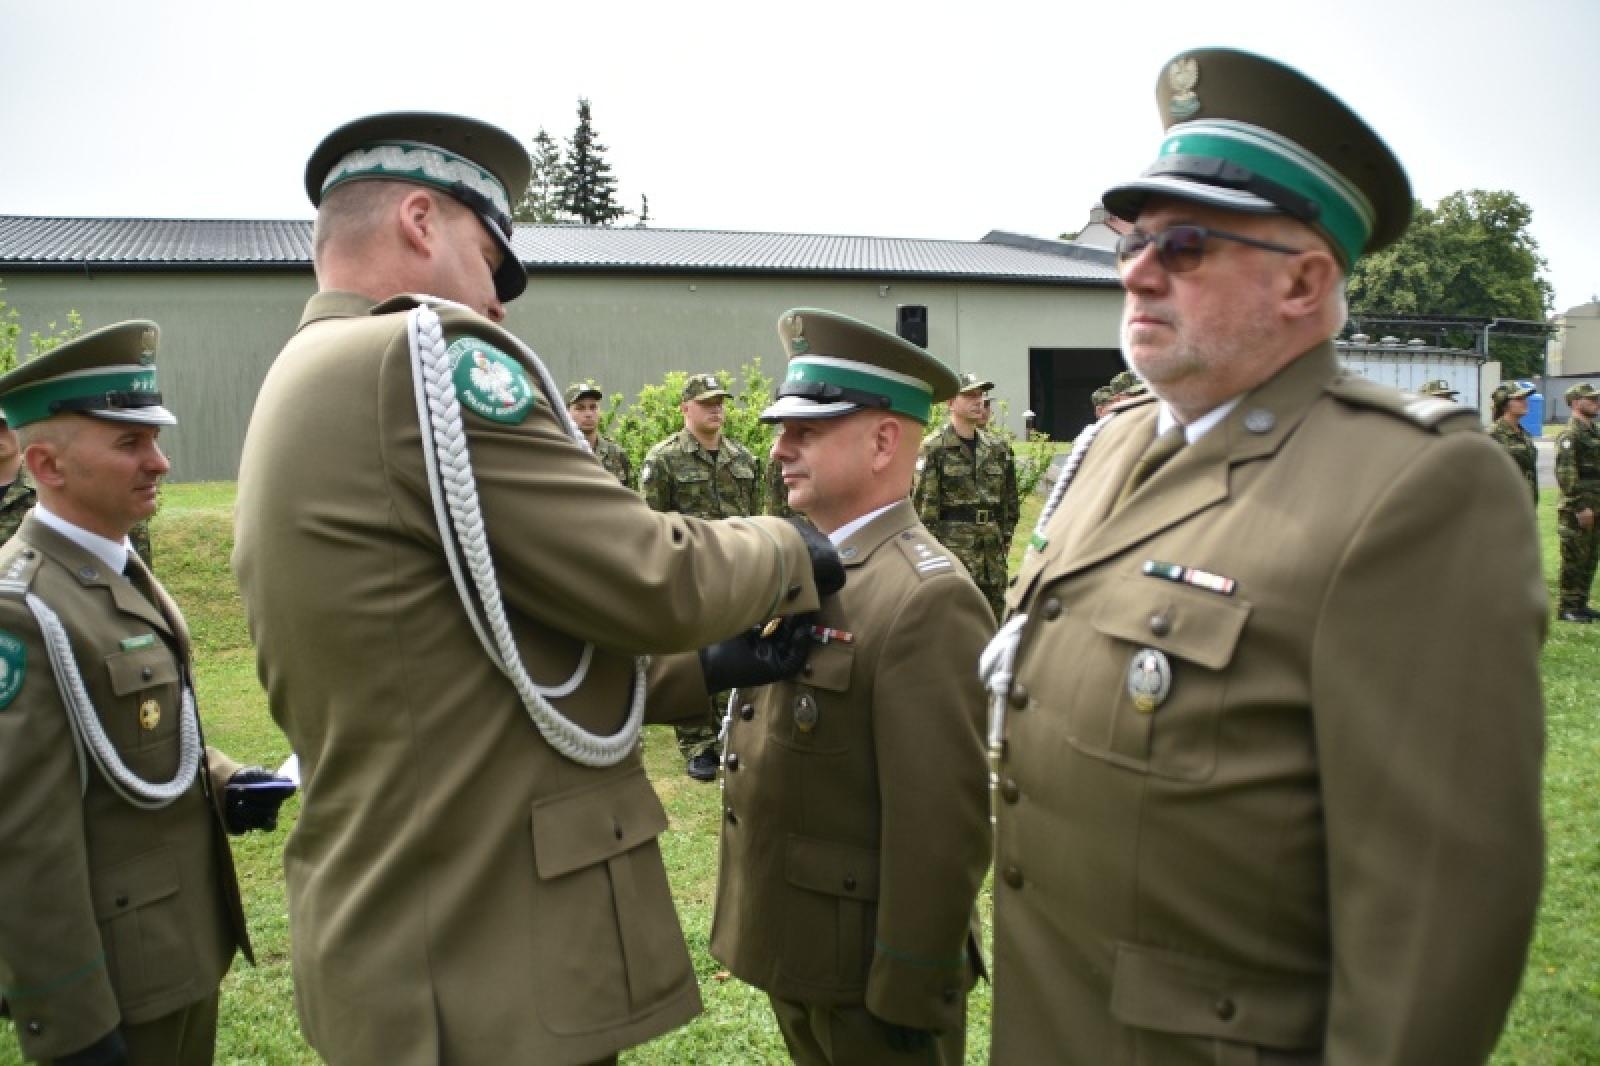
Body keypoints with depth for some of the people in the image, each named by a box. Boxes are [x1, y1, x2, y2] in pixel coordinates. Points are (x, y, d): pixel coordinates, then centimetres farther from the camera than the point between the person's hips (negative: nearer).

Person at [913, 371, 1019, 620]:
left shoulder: (997, 447, 13)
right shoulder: (934, 448, -5)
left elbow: (1010, 499, 18)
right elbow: (924, 502, -8)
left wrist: (1006, 538, 13)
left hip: (993, 551, 6)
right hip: (951, 548, -6)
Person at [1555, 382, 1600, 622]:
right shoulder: (1570, 435, -13)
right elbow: (1565, 473, -20)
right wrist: (1580, 507, -21)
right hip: (1577, 509, -9)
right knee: (1574, 559, -4)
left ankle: (1581, 604, 20)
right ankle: (1568, 608, 2)